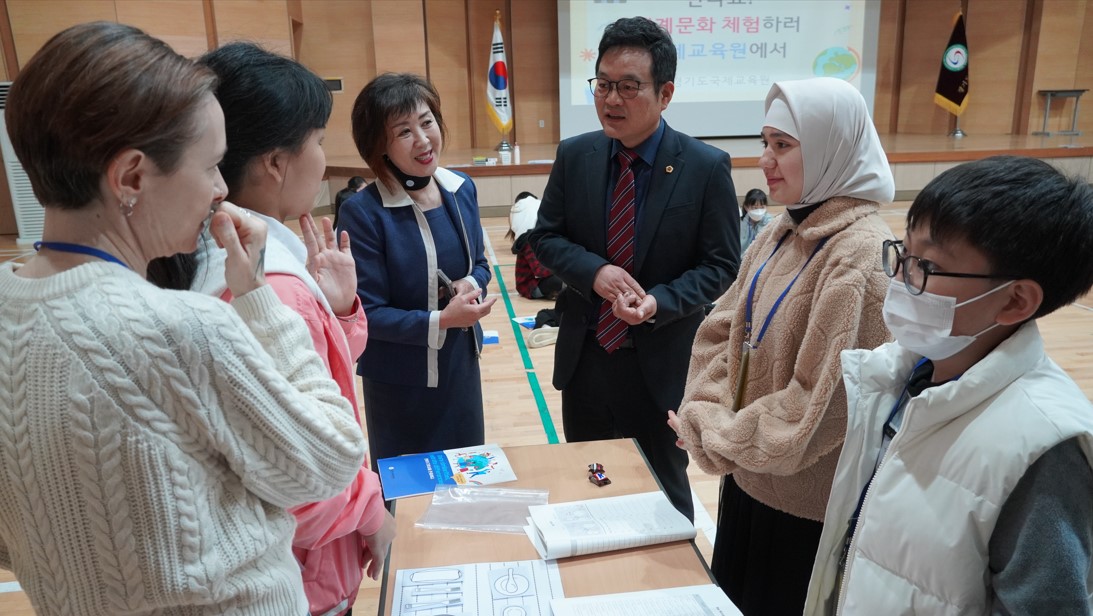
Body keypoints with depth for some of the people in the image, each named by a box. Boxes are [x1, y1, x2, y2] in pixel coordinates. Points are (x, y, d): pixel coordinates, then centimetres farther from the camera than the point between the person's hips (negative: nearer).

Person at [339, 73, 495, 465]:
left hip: (461, 363, 5)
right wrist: (441, 321, -29)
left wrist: (472, 284, -14)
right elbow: (367, 313, -19)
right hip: (399, 379, -5)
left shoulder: (462, 188, -3)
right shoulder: (362, 212, -21)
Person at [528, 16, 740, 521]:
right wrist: (594, 271, -18)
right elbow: (545, 237, 3)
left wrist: (660, 302, -25)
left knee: (663, 492, 18)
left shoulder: (706, 167, -12)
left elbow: (722, 265, -8)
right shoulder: (574, 156, -2)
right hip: (584, 355, 3)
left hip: (661, 362, -3)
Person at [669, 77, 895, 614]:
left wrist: (713, 436, -15)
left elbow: (824, 403, -25)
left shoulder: (861, 257, -24)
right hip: (750, 479, 7)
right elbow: (722, 331, 5)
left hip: (809, 503, -7)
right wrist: (706, 417, -9)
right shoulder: (782, 234, 2)